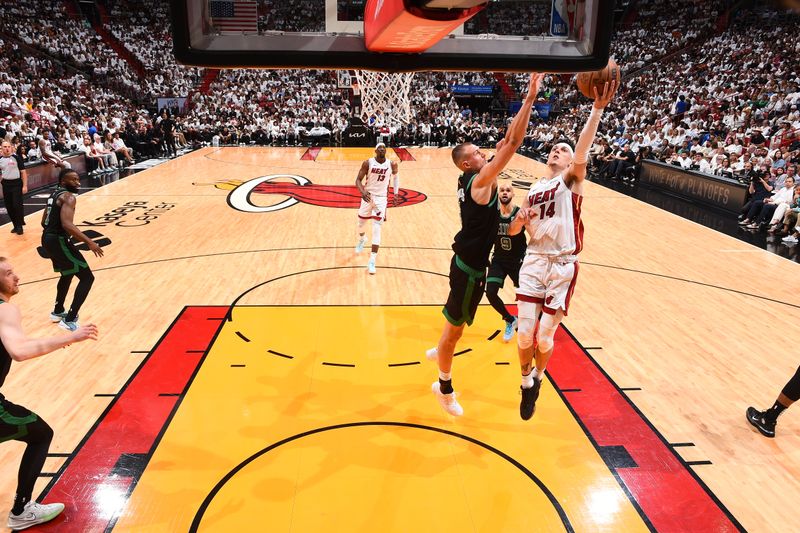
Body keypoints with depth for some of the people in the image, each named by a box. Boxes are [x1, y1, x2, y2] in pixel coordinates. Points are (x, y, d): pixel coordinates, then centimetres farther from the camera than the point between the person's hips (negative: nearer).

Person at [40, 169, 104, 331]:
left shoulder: (55, 194, 16)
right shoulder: (68, 197, -15)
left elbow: (44, 222, 22)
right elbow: (67, 224, -29)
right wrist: (89, 242, -28)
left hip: (47, 238, 10)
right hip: (58, 240, -10)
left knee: (67, 274, 31)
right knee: (87, 277, -6)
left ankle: (58, 312, 44)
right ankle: (69, 320, -7)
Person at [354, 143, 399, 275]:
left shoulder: (392, 164, -7)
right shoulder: (368, 163, -11)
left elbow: (395, 176, 15)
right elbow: (358, 180, -10)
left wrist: (396, 193, 9)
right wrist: (362, 191, -31)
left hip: (381, 198, -1)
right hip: (368, 196, 1)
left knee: (377, 229, -10)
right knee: (361, 223, 18)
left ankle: (372, 261, -8)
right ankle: (362, 239, 56)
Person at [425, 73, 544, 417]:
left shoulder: (472, 179, 3)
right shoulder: (481, 180, -21)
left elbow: (507, 141, 4)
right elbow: (514, 143, -28)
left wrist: (528, 99, -1)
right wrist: (531, 98, -25)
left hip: (467, 261, 9)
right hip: (470, 267, -9)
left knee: (458, 321, 29)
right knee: (455, 326, 6)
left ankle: (439, 351, 53)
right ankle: (445, 388, 22)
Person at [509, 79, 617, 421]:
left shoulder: (572, 180, 2)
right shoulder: (535, 188, 17)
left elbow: (583, 151, -20)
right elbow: (512, 231, 18)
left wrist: (597, 109, -32)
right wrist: (520, 219, -5)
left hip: (563, 266, -3)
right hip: (534, 262, 4)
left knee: (545, 336, -1)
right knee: (525, 333, -2)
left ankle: (538, 377, 32)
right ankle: (527, 381, 26)